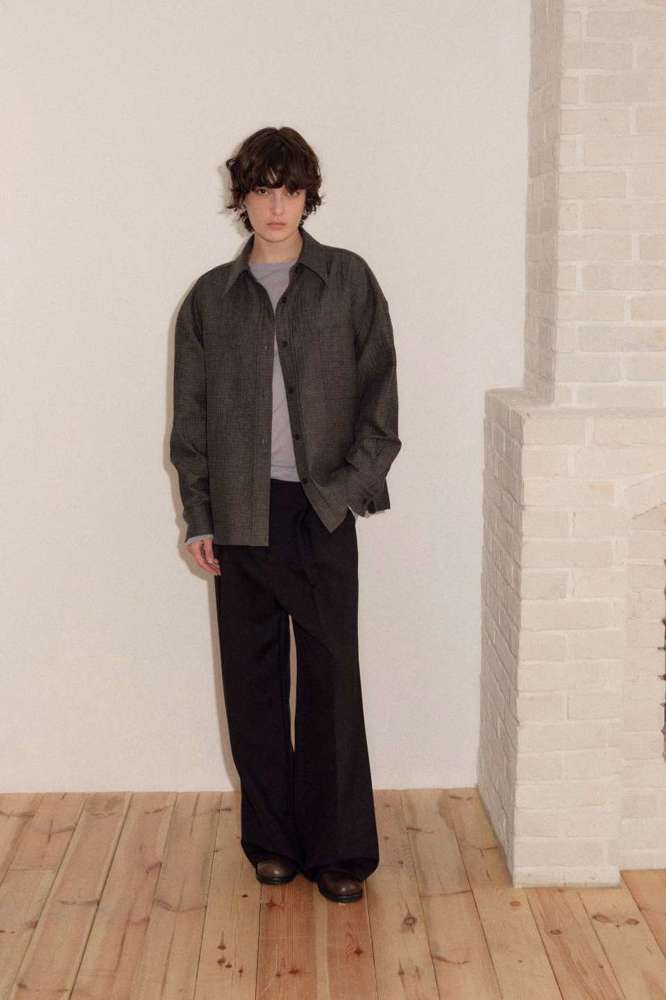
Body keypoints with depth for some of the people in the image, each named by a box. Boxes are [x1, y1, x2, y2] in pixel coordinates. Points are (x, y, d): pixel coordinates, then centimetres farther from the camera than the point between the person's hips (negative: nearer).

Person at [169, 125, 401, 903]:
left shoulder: (348, 281, 3)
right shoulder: (210, 297, 7)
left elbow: (379, 395, 2)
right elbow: (190, 415, 8)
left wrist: (354, 484, -8)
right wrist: (198, 517, 2)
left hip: (321, 510, -2)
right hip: (240, 512, 2)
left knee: (331, 677, 0)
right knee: (252, 679, 7)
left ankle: (339, 850, 11)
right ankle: (272, 839, 21)